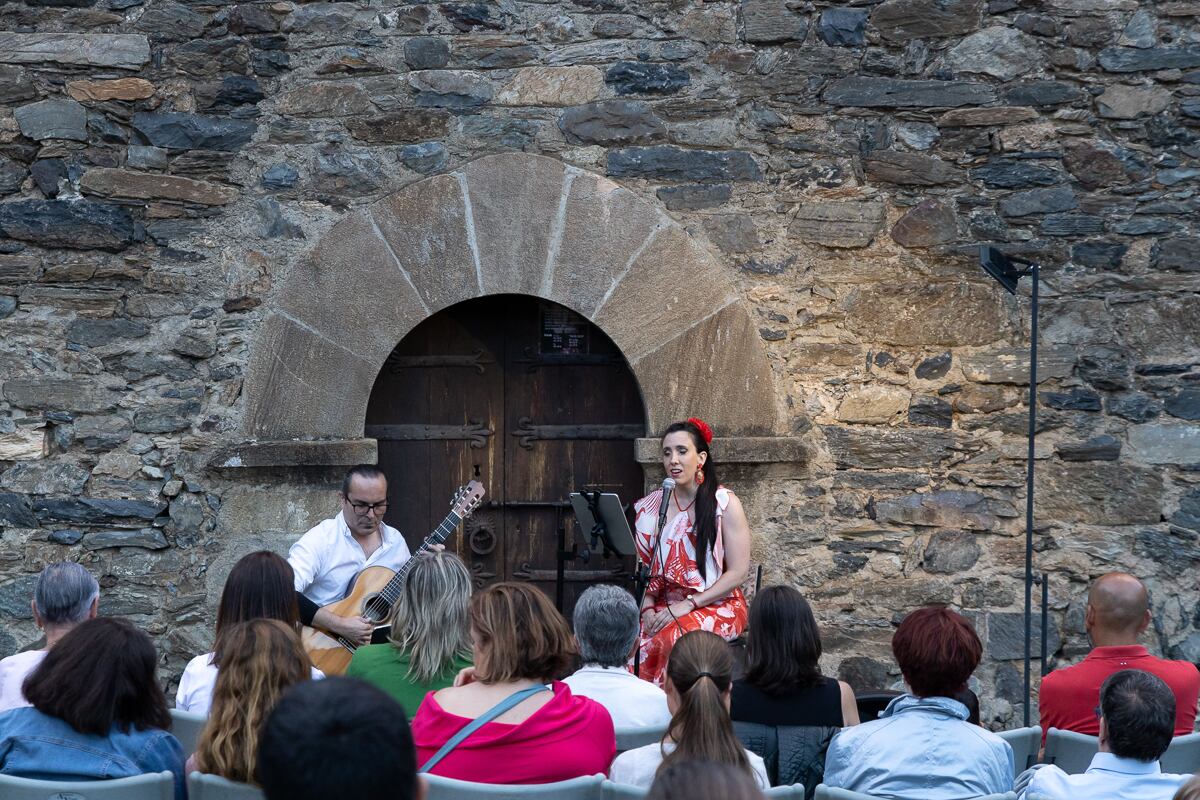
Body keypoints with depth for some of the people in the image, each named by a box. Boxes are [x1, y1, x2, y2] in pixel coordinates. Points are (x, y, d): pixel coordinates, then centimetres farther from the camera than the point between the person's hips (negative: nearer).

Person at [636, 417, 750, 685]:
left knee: (670, 637, -34)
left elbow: (738, 572, -7)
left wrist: (688, 605, -15)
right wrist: (648, 609, -9)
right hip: (663, 607, 4)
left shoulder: (725, 503, -3)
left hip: (716, 605, -3)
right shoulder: (651, 507, 10)